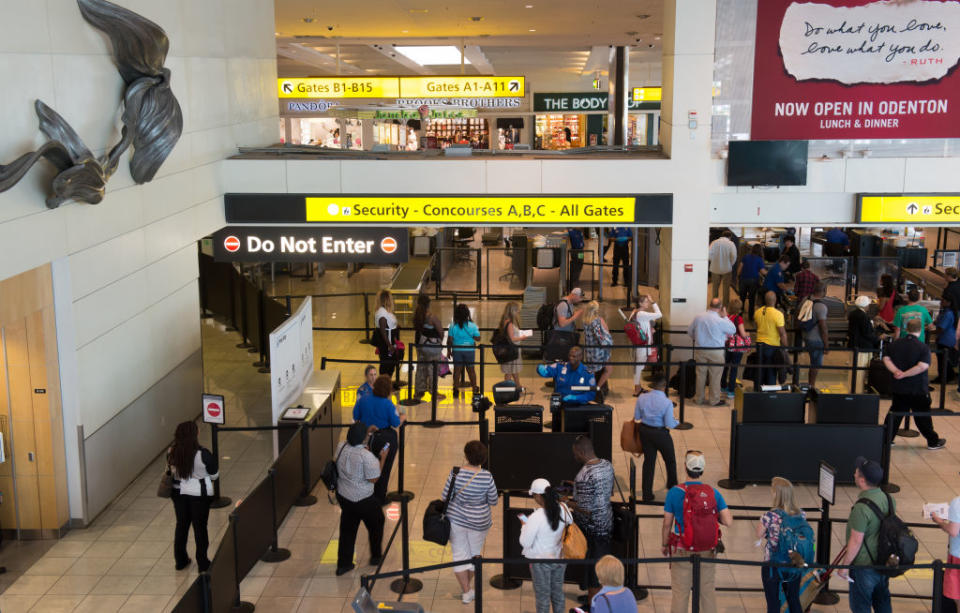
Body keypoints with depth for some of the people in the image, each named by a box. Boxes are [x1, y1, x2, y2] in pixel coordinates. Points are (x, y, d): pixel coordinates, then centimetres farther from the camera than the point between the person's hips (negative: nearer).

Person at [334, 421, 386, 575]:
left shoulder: (341, 447, -9)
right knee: (376, 525, 21)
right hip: (363, 499, -6)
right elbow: (374, 479, -21)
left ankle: (343, 564, 25)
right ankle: (376, 557, 38)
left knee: (347, 529, 19)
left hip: (343, 496, 6)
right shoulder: (366, 456, -30)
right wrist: (383, 458, -13)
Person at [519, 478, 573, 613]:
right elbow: (570, 522, 11)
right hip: (560, 558, 5)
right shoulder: (563, 508, -12)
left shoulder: (535, 517, -29)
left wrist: (524, 525, -4)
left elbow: (525, 543, -20)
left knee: (543, 596, 13)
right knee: (558, 592, 24)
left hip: (541, 561, -5)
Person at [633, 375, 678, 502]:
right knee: (670, 460, 21)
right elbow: (669, 424, -18)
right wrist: (676, 422, 2)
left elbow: (636, 417, -1)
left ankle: (647, 494, 19)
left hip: (645, 431, 4)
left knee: (648, 461, 14)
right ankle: (672, 487, 39)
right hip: (660, 434, -4)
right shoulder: (667, 402, -22)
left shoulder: (642, 398, -10)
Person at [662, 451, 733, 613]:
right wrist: (714, 516, 7)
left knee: (680, 593, 10)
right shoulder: (713, 493, -9)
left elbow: (667, 524, -7)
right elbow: (728, 521, -13)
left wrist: (664, 544, 9)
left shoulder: (674, 492, -14)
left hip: (682, 551, -2)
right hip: (708, 551, 2)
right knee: (708, 591, 17)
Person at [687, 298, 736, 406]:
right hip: (716, 352, -4)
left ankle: (699, 399, 20)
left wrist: (694, 339, 29)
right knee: (715, 376, 5)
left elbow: (689, 330, 11)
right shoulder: (721, 320, -15)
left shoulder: (698, 317, -1)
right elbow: (733, 330, 0)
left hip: (700, 350, 4)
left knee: (700, 374, 12)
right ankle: (714, 400, 10)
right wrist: (725, 316, 5)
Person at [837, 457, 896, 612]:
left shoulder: (861, 507, -29)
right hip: (884, 562, 8)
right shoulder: (889, 499, -4)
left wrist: (844, 565, -13)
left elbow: (856, 541, -25)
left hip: (863, 566, -8)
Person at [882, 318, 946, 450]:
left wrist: (895, 371, -13)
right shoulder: (924, 348, -13)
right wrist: (904, 374, -19)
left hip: (899, 388, 4)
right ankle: (933, 441, 21)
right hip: (918, 390, -4)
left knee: (895, 413, 13)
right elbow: (922, 366, -23)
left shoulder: (894, 344, 1)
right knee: (922, 417, 8)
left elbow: (886, 359, -3)